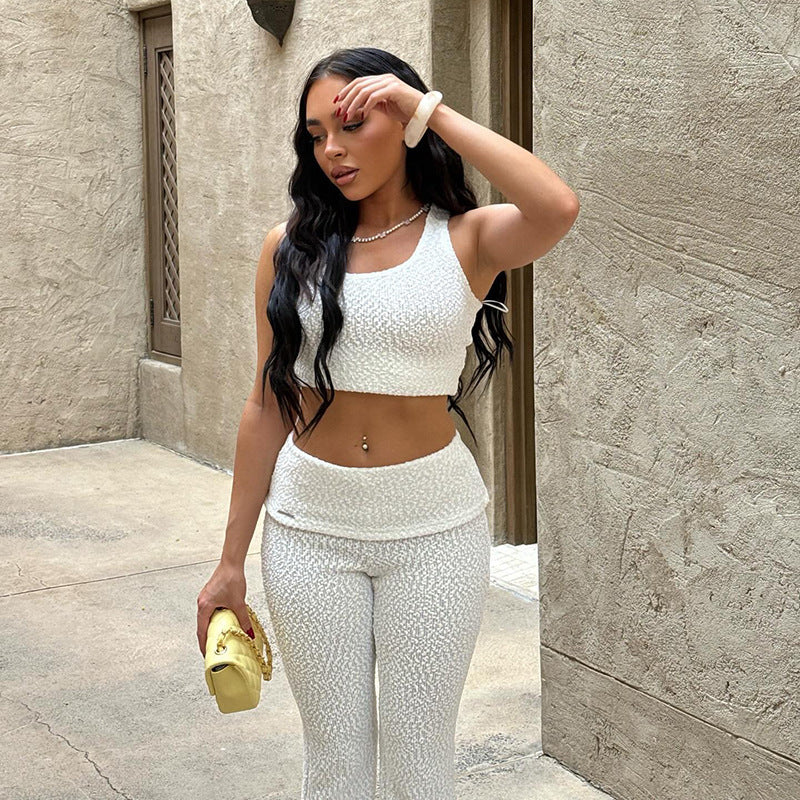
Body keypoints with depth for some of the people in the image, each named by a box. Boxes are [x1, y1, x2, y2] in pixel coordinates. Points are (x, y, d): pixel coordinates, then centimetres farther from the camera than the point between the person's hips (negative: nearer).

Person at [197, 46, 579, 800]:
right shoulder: (292, 245, 1)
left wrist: (432, 111, -19)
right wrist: (231, 560, 6)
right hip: (310, 528, 2)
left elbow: (557, 208, -28)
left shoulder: (467, 239, -5)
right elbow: (267, 405, 4)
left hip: (435, 526, -2)